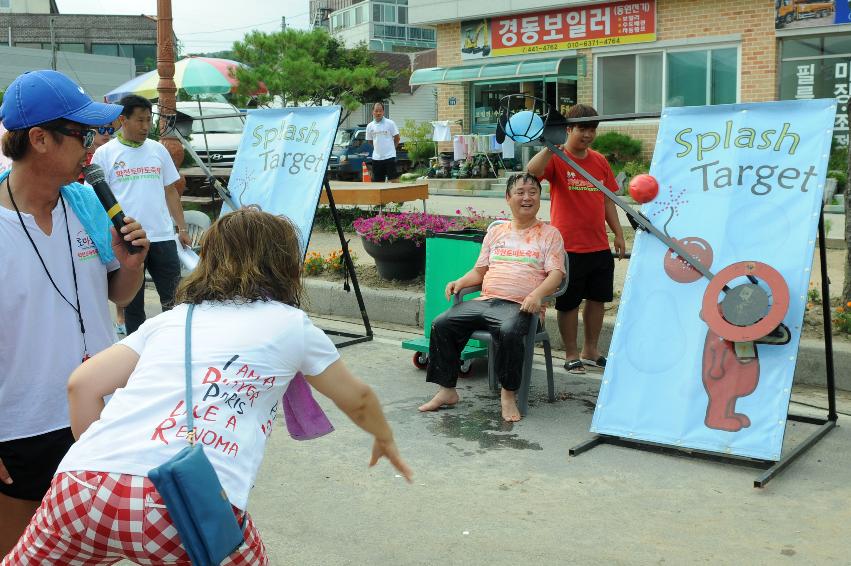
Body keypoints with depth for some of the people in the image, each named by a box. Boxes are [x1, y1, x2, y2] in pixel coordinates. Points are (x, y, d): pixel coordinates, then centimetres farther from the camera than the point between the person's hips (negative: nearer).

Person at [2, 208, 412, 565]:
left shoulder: (171, 318, 24)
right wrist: (385, 439, 52)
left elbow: (83, 385, 14)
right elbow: (357, 399, 32)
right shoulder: (292, 325, 18)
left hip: (84, 485, 3)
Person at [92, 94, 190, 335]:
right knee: (132, 304, 8)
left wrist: (182, 228, 9)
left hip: (162, 236, 3)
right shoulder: (105, 154, 0)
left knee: (174, 298, 5)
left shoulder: (158, 150, 10)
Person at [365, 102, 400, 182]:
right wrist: (378, 149, 11)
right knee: (378, 182, 6)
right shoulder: (370, 126, 6)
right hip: (376, 158, 4)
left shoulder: (390, 123, -4)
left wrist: (391, 148, 7)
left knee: (393, 180, -6)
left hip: (389, 157, -4)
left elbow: (397, 138, 3)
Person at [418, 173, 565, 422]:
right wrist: (460, 282, 2)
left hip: (518, 306, -5)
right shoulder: (496, 232, 23)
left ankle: (509, 394, -18)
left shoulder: (549, 234, 10)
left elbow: (556, 273, -1)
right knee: (441, 324, -15)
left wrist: (537, 294, -21)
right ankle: (446, 390, -6)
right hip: (485, 300, 5)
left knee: (509, 332, -38)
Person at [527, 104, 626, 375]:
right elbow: (532, 171, -29)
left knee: (597, 299, 14)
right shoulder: (556, 159, -7)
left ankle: (591, 350, 29)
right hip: (569, 247, -6)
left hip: (599, 246, 6)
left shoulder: (600, 161, 10)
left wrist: (618, 234, 14)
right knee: (569, 303, 4)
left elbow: (608, 200, 16)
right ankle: (571, 355, 18)